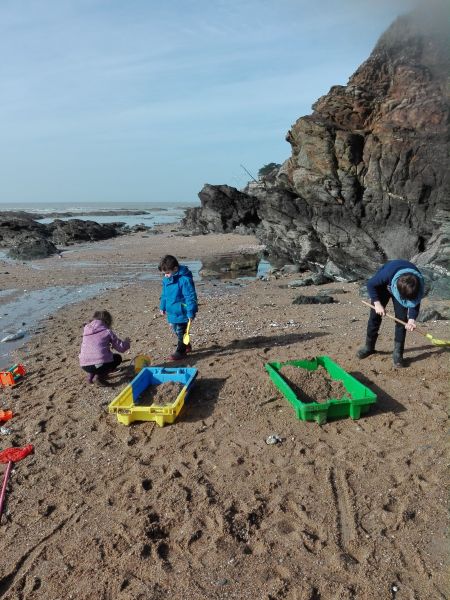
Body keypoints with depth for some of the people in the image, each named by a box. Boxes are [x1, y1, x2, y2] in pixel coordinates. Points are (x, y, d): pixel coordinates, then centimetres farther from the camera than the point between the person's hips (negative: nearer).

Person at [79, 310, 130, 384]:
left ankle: (90, 375, 14)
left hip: (84, 366, 6)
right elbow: (121, 348, 5)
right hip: (101, 364, -5)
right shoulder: (107, 331, 3)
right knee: (118, 358, 24)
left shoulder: (86, 329, 16)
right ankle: (100, 376, 2)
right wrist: (126, 342, 28)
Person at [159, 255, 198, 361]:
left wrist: (191, 312, -21)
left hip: (182, 312, -9)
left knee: (180, 332, 1)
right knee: (176, 330, 20)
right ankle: (186, 346, 39)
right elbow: (164, 294, 17)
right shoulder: (166, 279, 3)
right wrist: (163, 306, 20)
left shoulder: (184, 279, -23)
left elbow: (190, 297, -21)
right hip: (172, 311, 9)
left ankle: (180, 351, 16)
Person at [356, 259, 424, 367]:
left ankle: (398, 353, -3)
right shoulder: (387, 274, -44)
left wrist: (411, 319, -35)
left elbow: (415, 302, -19)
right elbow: (370, 284, -25)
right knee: (375, 315, -1)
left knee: (402, 318, -10)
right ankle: (369, 346, 15)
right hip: (383, 285, -1)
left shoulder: (418, 283, -35)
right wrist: (377, 304, -30)